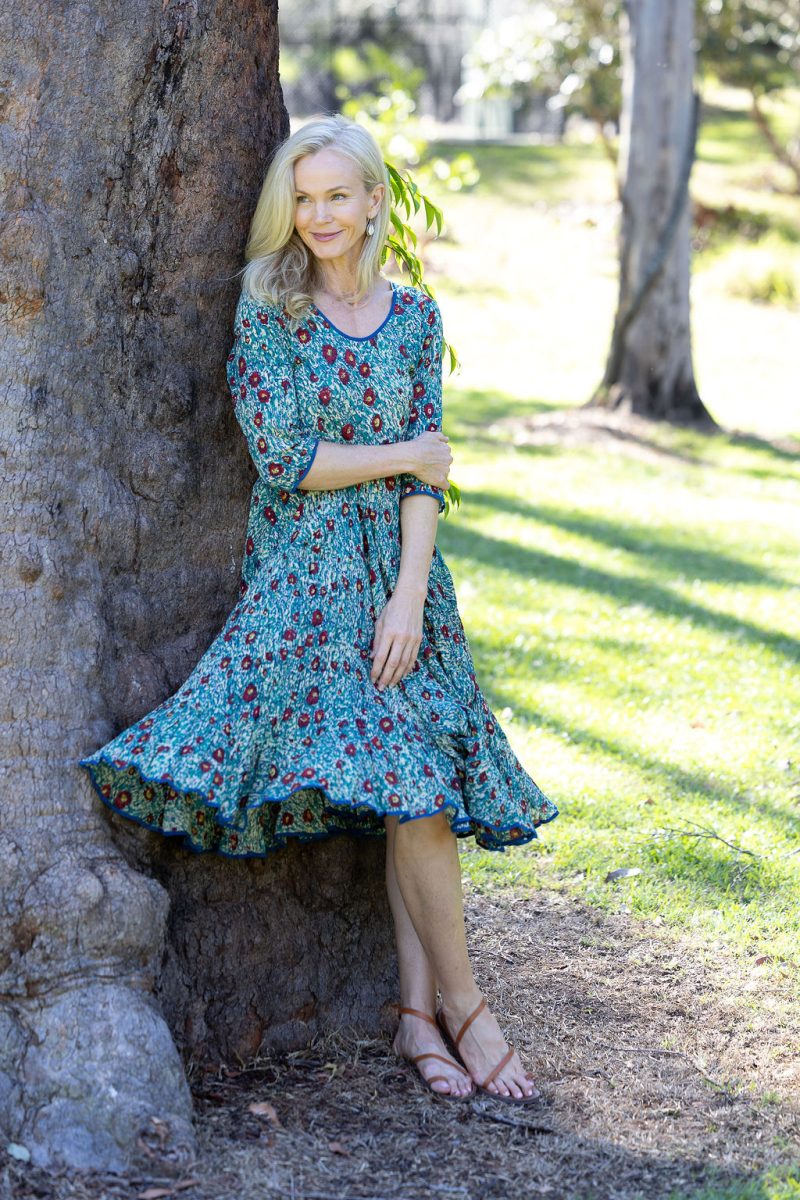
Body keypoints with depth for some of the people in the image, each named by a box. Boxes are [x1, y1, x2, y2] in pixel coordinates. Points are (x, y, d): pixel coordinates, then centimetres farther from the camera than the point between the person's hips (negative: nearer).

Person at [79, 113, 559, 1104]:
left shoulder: (414, 316, 8)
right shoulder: (267, 307, -2)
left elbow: (426, 480, 3)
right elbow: (284, 460, -10)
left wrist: (410, 594, -9)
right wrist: (408, 453, -4)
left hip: (397, 564, 4)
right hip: (302, 571, -4)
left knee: (417, 788, -3)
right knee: (407, 779, -12)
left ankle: (417, 1012, 3)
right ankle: (459, 1002, 0)